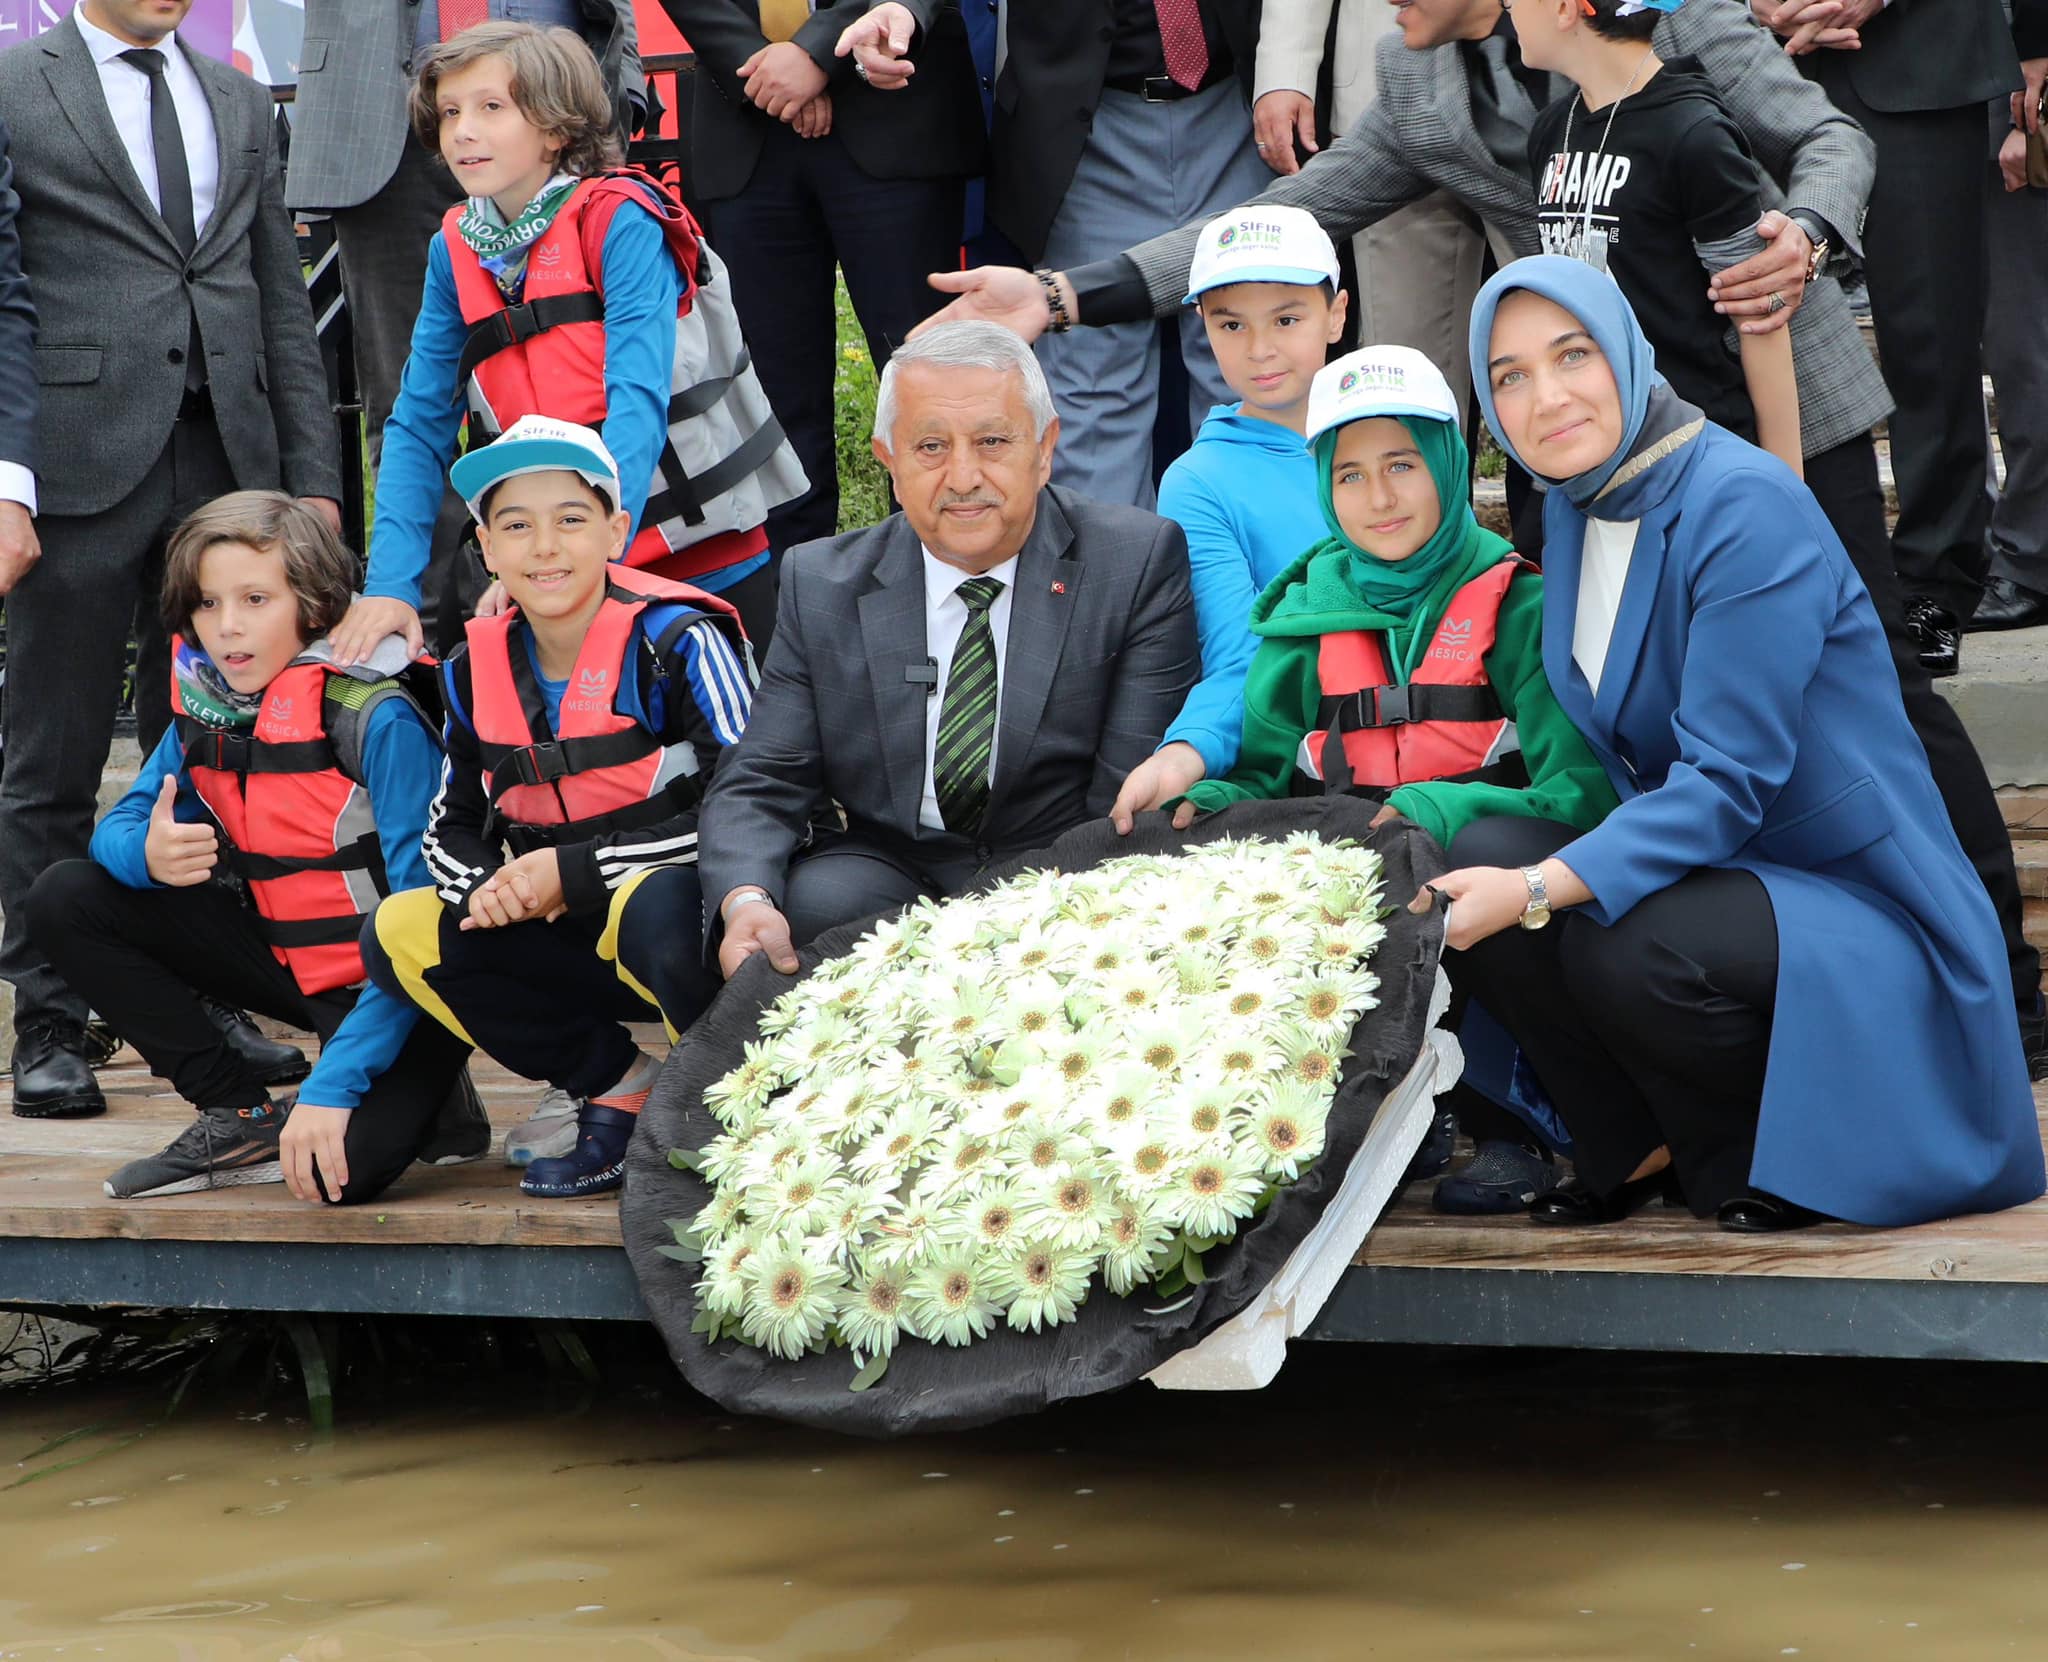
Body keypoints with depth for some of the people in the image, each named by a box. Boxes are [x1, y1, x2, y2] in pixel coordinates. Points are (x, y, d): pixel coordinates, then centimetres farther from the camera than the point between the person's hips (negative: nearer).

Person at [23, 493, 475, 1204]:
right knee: (65, 898, -2)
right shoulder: (205, 704, -3)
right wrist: (147, 852, -23)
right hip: (289, 955, 7)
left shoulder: (377, 719, -22)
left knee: (344, 1166, -33)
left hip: (394, 986, -7)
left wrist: (334, 1083, -31)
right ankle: (243, 1118, -1)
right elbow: (119, 825, 5)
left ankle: (418, 1093, 4)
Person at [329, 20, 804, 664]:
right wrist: (390, 584, -11)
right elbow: (419, 425, 2)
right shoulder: (455, 251, 2)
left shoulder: (619, 222, -13)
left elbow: (637, 403, -23)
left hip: (709, 562, -4)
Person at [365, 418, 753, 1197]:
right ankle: (618, 1083, -1)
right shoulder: (476, 670, 4)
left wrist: (570, 871, -19)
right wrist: (487, 888, -11)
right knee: (398, 934, -11)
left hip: (687, 918, -6)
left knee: (656, 908, -39)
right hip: (579, 940, 6)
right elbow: (452, 828, 14)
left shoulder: (676, 642, -14)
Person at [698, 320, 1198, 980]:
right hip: (893, 868, 2)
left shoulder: (1140, 563, -5)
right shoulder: (822, 587, 3)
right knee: (818, 901, -30)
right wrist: (747, 901, -23)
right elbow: (760, 785, 0)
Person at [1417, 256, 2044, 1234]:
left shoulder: (1745, 508, -20)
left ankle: (1771, 1160, -3)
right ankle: (1643, 1151, 3)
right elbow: (1605, 767, 8)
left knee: (1625, 947, -34)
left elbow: (1725, 782, -24)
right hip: (1703, 870, 7)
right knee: (1476, 866, -16)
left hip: (1861, 910, -7)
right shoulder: (1573, 512, 5)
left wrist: (1535, 891, -32)